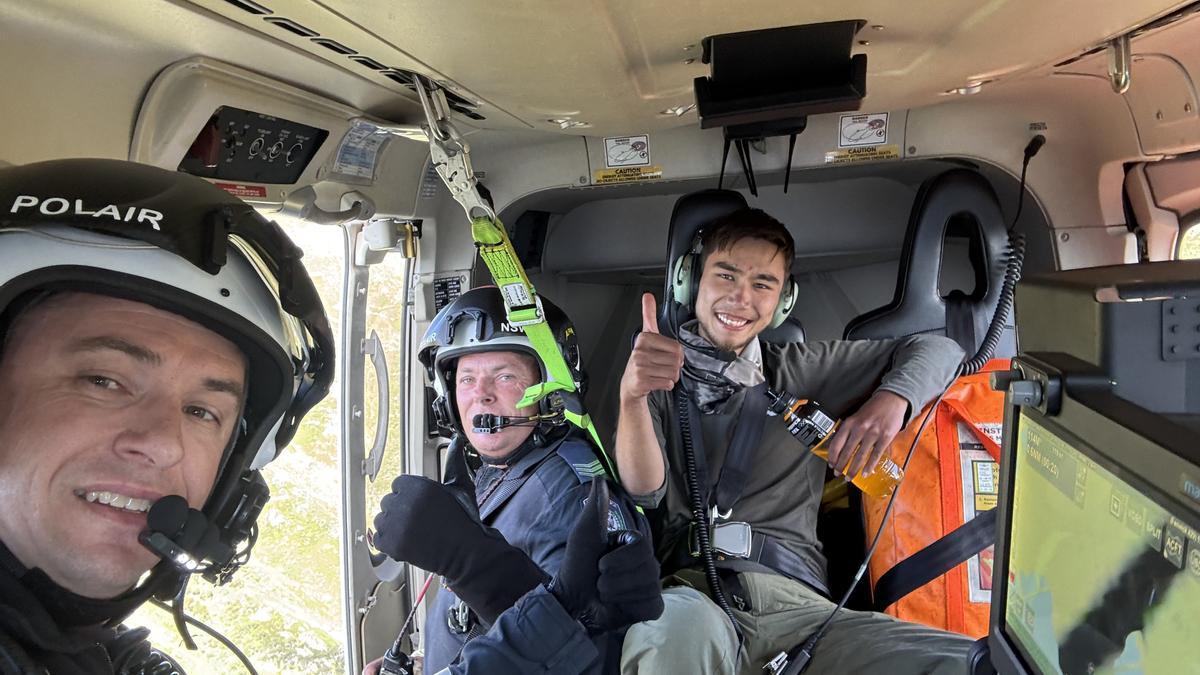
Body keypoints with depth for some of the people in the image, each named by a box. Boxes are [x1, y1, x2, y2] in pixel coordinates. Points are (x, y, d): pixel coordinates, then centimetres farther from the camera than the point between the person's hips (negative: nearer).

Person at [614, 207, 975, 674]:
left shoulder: (799, 372, 18)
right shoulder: (661, 377, 14)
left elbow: (935, 349, 21)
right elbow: (645, 490, -3)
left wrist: (891, 398, -1)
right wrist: (632, 395, -22)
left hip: (794, 600, 3)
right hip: (687, 592, -2)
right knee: (677, 628, -41)